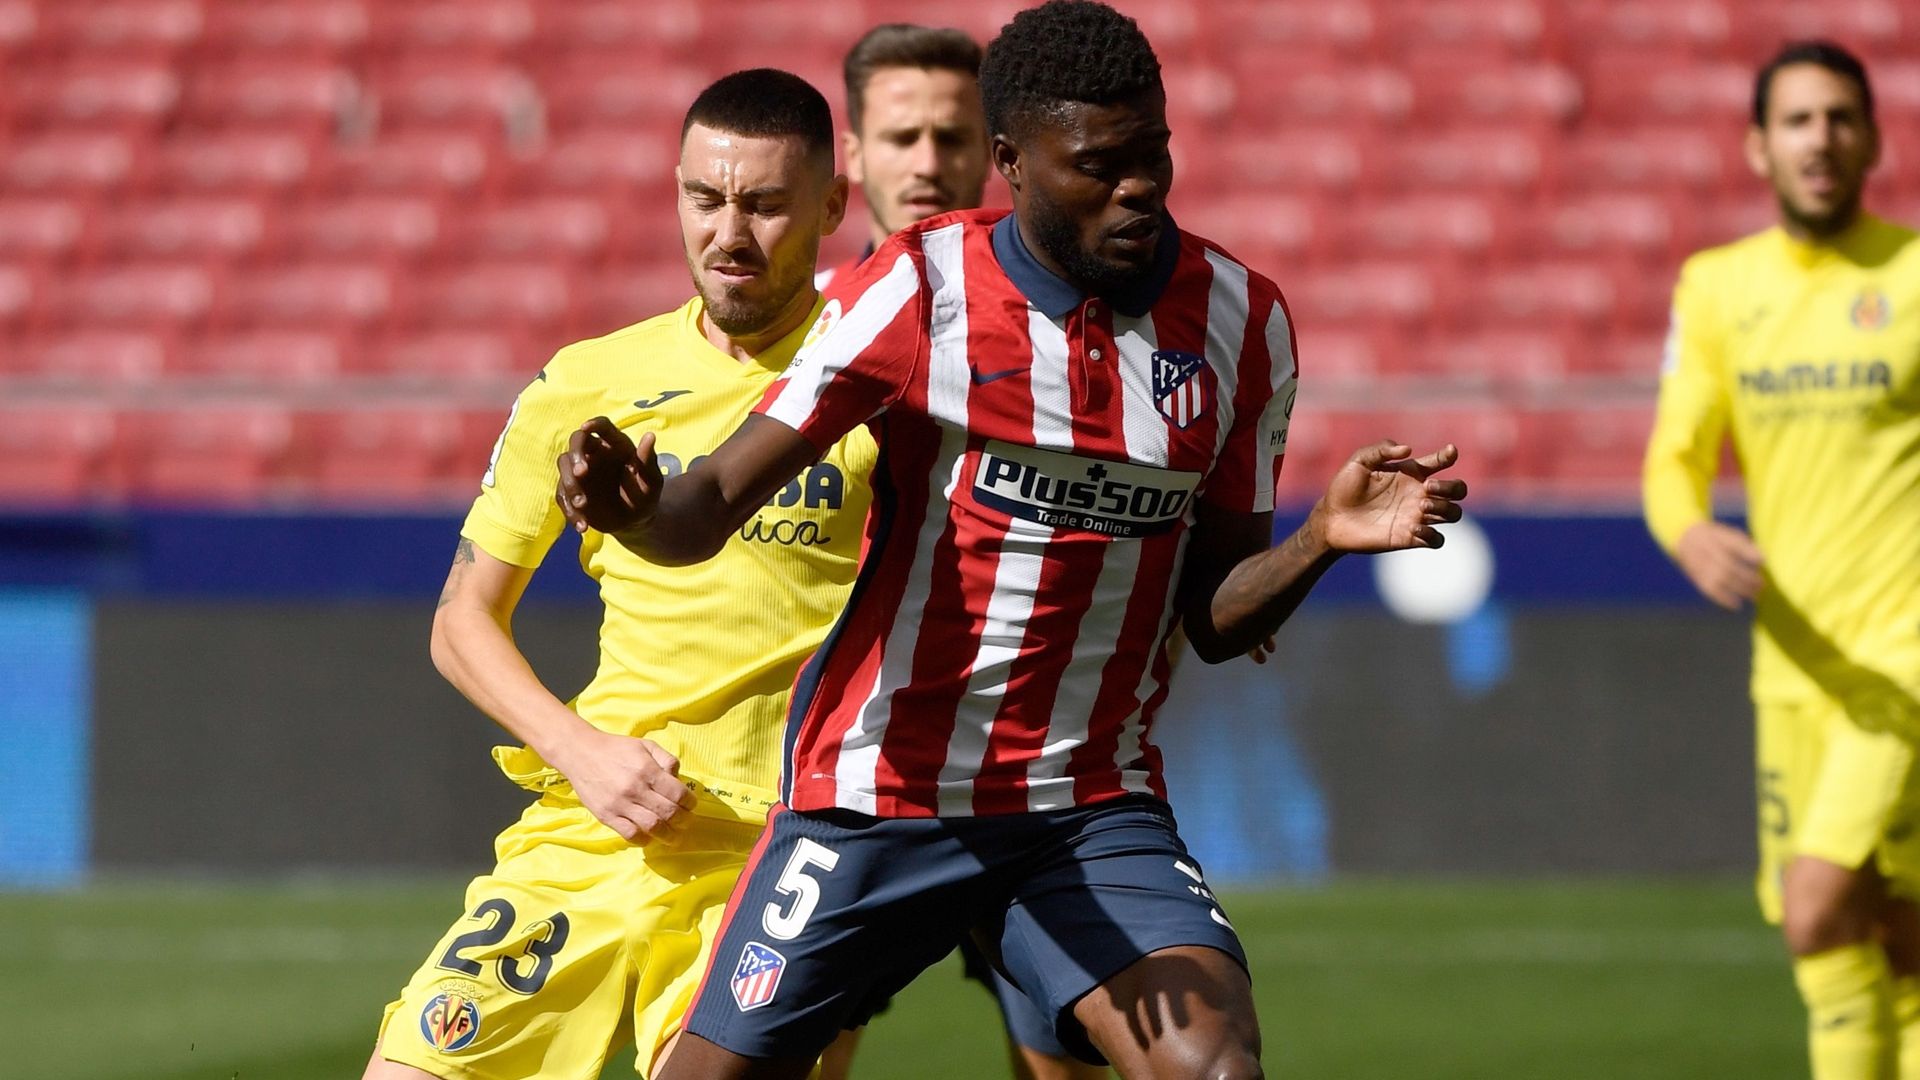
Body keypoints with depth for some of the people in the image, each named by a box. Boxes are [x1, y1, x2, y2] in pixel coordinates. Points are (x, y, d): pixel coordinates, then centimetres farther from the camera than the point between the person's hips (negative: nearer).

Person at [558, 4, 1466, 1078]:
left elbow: (1215, 616, 7)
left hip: (1096, 811, 2)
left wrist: (1322, 538, -13)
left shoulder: (1243, 322, 0)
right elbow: (707, 513, -11)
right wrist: (634, 504, -34)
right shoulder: (917, 291, -9)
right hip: (879, 790, -2)